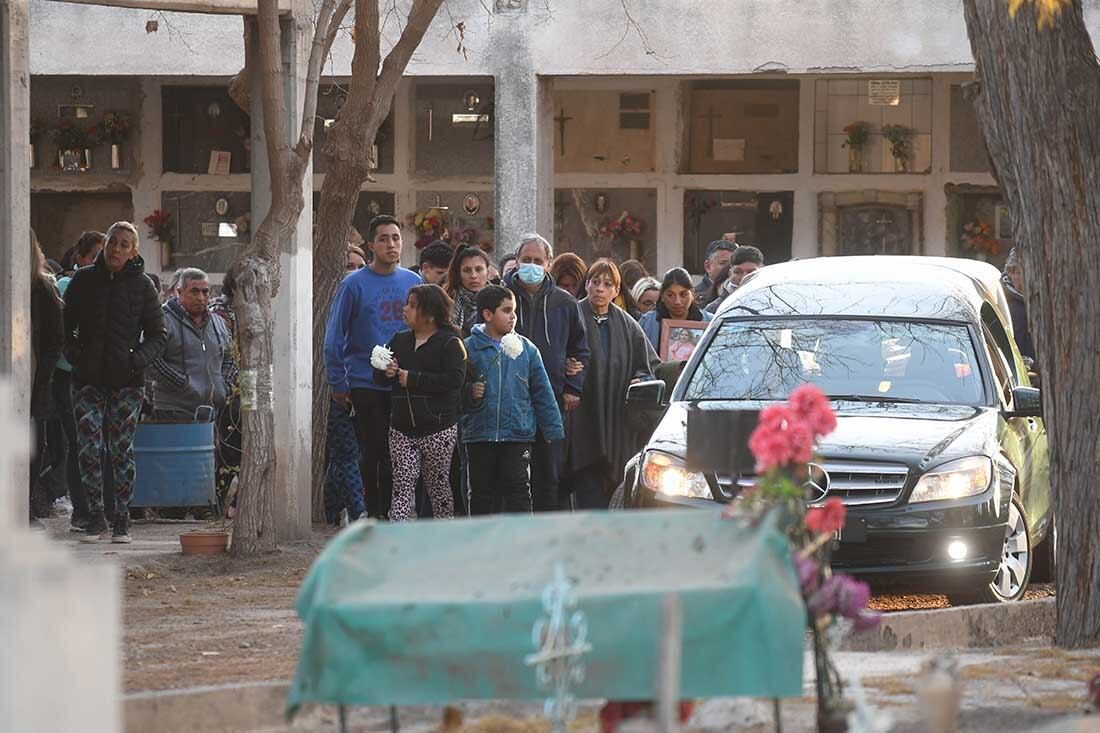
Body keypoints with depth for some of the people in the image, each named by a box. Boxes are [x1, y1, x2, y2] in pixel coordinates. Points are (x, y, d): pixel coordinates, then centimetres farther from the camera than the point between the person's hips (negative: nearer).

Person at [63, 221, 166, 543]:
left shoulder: (142, 286, 3)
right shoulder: (84, 280, 6)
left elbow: (158, 333, 7)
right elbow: (65, 324, 12)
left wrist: (138, 359, -9)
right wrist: (74, 354, -5)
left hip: (126, 381, -1)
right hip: (88, 379, 1)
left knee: (122, 450, 0)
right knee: (89, 449, -6)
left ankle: (122, 519, 7)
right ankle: (96, 518, 2)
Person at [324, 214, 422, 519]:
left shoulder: (413, 282, 7)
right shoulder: (354, 284, -4)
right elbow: (334, 336, -3)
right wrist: (337, 383, -5)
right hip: (366, 385, -3)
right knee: (372, 451, 1)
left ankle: (392, 513, 15)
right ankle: (374, 514, 10)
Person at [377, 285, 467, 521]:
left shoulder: (450, 343, -6)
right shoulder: (399, 341, 13)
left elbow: (455, 379, -19)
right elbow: (379, 373, 20)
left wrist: (413, 379, -17)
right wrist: (387, 372, -6)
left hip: (438, 429, -5)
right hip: (402, 428, 5)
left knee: (438, 487, 6)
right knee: (403, 486, -4)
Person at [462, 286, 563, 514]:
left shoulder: (526, 349, 3)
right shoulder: (469, 348, -2)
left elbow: (543, 393, 5)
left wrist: (553, 431, 2)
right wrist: (470, 393, -20)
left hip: (518, 436, 0)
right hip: (479, 436, 0)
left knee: (518, 491, -4)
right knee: (481, 494, 9)